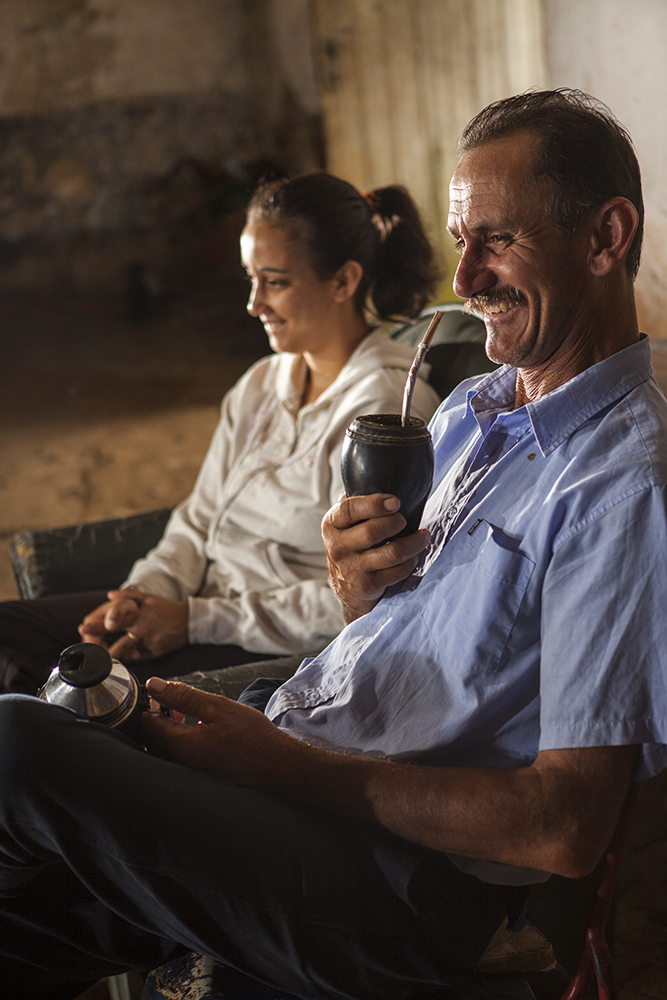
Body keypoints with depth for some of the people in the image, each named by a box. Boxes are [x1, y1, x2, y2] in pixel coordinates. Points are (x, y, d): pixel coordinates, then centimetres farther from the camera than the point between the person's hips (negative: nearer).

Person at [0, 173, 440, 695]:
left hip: (286, 650, -8)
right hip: (211, 606, 8)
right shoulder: (261, 384, 13)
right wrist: (144, 592, -5)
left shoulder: (387, 404, -14)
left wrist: (196, 620, -17)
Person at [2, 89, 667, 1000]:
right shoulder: (470, 408, 13)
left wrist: (287, 763, -18)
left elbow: (565, 830, -21)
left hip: (399, 885, -8)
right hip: (293, 757, 8)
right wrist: (361, 580, -5)